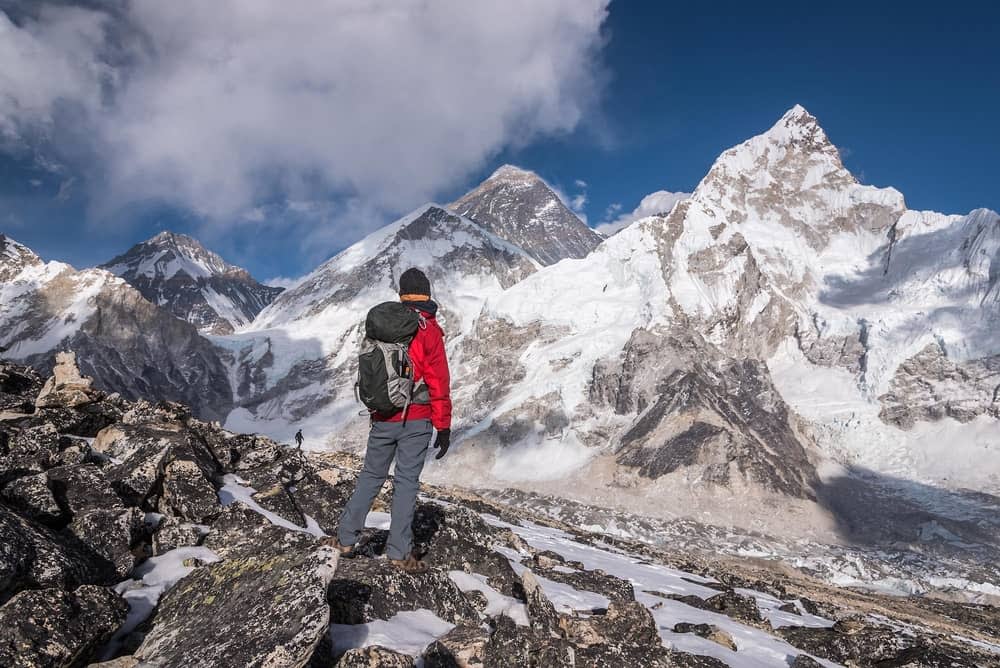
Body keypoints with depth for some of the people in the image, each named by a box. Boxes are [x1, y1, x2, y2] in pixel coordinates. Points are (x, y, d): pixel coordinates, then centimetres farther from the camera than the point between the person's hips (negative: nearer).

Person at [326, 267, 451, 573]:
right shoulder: (428, 330, -10)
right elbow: (438, 382, -12)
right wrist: (444, 427, -7)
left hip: (382, 419, 4)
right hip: (417, 422, -4)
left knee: (371, 476, 16)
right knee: (407, 482, 3)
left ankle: (346, 538, 21)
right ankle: (399, 551, 8)